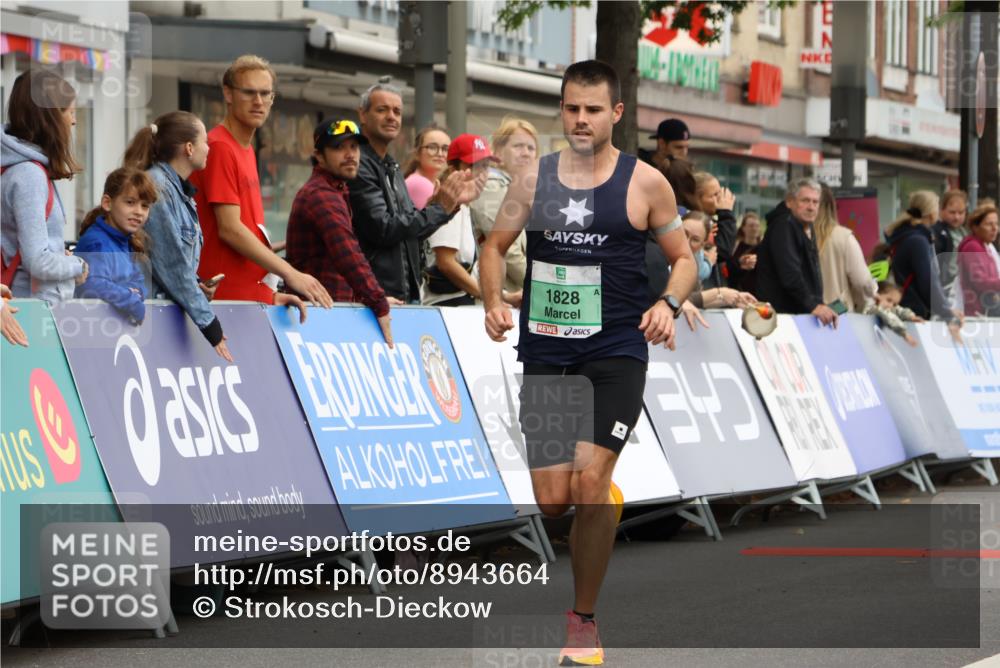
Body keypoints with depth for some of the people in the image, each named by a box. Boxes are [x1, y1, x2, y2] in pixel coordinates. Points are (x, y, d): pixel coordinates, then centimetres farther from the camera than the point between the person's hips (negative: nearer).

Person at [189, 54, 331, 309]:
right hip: (226, 297, -8)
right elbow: (229, 229, -15)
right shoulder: (219, 148, -9)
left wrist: (270, 293, 14)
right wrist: (291, 275, -16)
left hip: (254, 297, 8)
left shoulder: (247, 150, 18)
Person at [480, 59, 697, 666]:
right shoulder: (535, 179, 6)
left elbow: (684, 258, 7)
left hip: (617, 350, -3)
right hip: (545, 352, 3)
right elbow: (496, 245, 16)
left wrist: (668, 305, -12)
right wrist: (494, 301, -2)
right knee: (552, 500, -4)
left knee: (590, 485, -15)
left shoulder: (644, 183, 0)